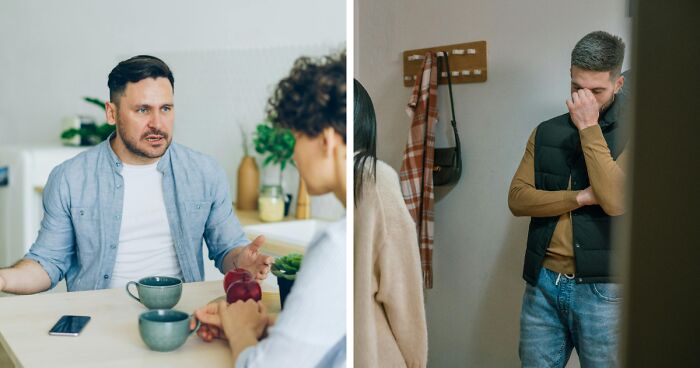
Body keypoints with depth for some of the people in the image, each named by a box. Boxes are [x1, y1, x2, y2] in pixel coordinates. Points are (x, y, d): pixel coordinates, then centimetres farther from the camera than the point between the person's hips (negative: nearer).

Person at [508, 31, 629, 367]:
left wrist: (589, 128, -16)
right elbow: (518, 198, -1)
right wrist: (581, 197, -14)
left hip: (601, 288, -3)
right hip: (543, 282, 3)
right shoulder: (546, 132, 8)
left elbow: (616, 201, -19)